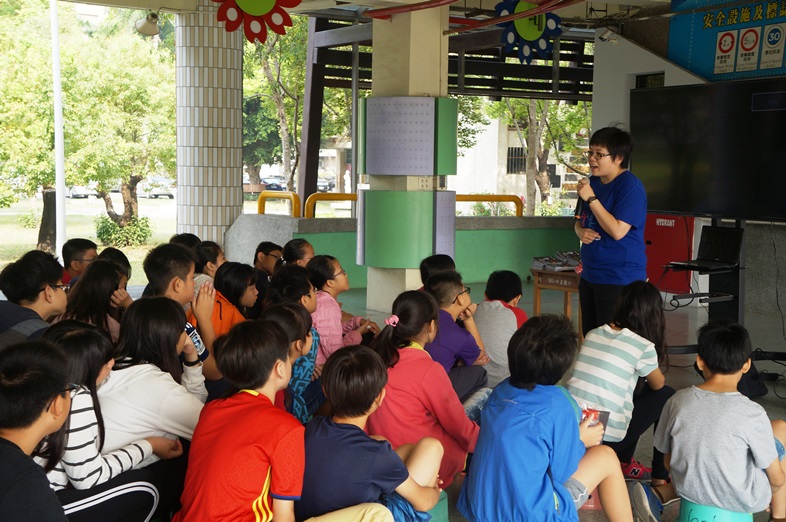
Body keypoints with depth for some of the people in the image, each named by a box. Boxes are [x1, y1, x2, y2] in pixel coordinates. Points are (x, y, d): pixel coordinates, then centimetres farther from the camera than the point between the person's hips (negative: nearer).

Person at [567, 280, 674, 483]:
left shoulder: (593, 335, 8)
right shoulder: (643, 346, -8)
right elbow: (658, 384, 12)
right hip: (605, 438, -6)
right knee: (666, 396, 15)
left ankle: (624, 463, 26)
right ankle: (661, 475, 21)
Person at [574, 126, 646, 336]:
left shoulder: (630, 187, -15)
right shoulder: (593, 182, 12)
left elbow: (618, 231, -23)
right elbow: (579, 221, 22)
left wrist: (591, 198, -21)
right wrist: (581, 232, -3)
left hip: (619, 279, -9)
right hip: (590, 275, 9)